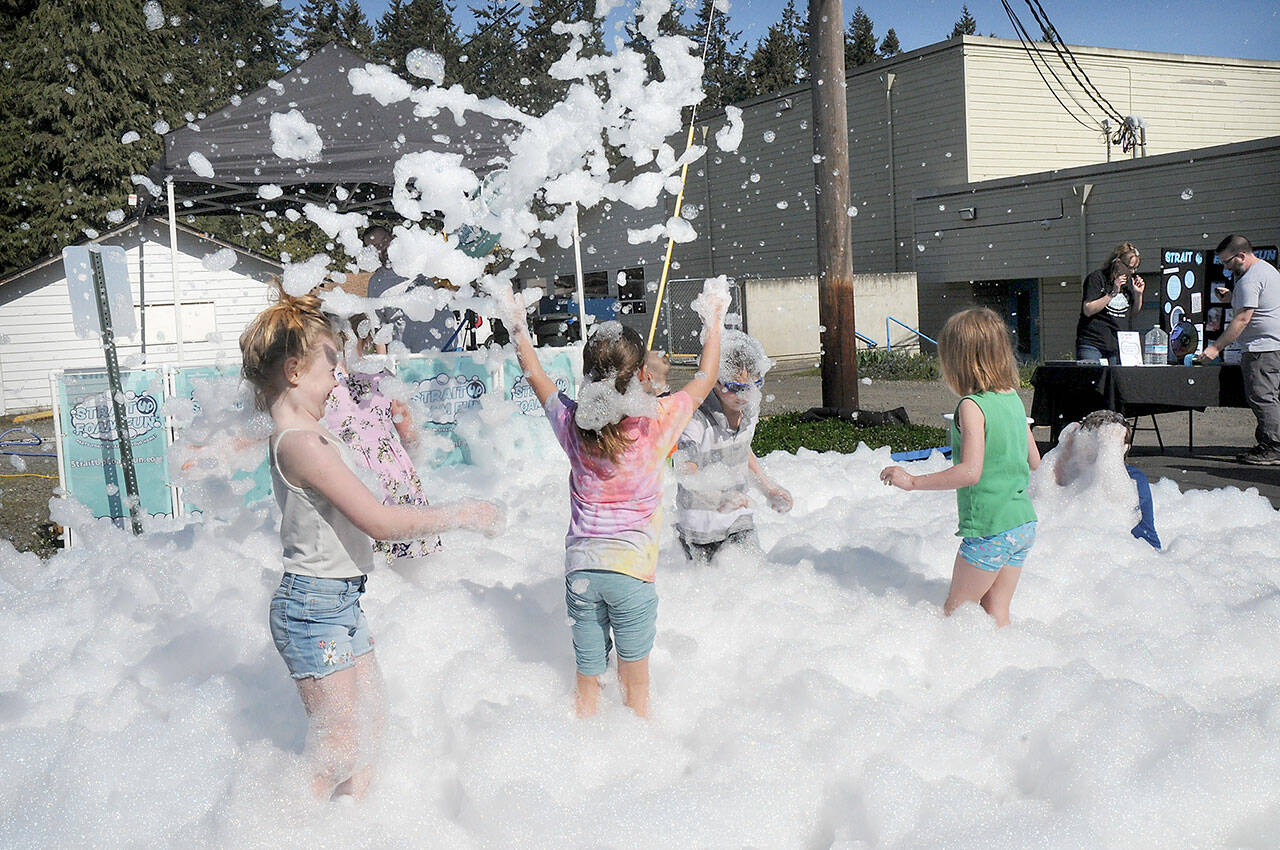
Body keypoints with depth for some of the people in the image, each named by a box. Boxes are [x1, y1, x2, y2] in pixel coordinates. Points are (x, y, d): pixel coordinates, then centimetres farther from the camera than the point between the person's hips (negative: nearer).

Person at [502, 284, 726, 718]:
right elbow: (705, 379, 8)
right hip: (632, 569, -3)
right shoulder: (657, 422, -9)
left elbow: (535, 374, 18)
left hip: (580, 568, 3)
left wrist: (517, 326, 33)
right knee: (636, 690, 10)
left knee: (587, 683, 13)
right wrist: (714, 322, 22)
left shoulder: (571, 422, -1)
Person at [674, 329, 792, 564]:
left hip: (739, 518, 5)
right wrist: (719, 500, -42)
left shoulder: (749, 407, -4)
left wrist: (768, 489, 16)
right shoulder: (695, 418, -27)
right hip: (700, 526, -5)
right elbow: (687, 474, -27)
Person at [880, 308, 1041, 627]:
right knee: (997, 612, 15)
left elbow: (971, 472, -25)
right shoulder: (1013, 398, 7)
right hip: (1024, 525, 8)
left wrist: (912, 481, -19)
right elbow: (1034, 460, 15)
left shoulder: (971, 406, -16)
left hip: (989, 530, -8)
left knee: (955, 610, 6)